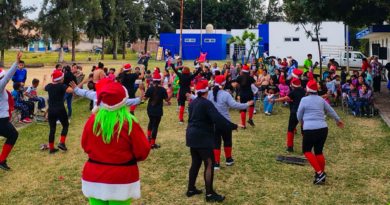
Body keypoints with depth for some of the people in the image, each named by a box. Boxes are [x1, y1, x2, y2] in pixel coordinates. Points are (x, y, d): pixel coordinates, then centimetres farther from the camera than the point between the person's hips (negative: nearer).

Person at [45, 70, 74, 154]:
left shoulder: (49, 86, 5)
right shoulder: (61, 86, -14)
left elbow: (44, 88, 31)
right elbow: (72, 90, -29)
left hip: (51, 111, 5)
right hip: (60, 110, -5)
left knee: (52, 129, 11)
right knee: (65, 125, 15)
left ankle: (51, 148, 14)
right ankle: (62, 143, 0)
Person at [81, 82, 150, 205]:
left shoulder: (93, 119, -8)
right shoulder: (129, 122, -17)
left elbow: (85, 146, 6)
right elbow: (143, 151, -10)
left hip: (94, 178, 3)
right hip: (121, 180, -3)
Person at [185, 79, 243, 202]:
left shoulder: (193, 102, 10)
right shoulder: (206, 103, -15)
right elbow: (218, 118, -23)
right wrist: (234, 126, -18)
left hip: (192, 136, 9)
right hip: (202, 137, -9)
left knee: (195, 163, 17)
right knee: (209, 164, -4)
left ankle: (191, 189, 23)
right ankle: (209, 194, 0)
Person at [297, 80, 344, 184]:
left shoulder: (304, 100, -4)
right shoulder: (321, 99, 11)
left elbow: (299, 115, 4)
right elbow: (331, 111, 22)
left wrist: (301, 122, 26)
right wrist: (338, 120, 38)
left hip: (310, 130, -5)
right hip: (323, 128, 5)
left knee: (306, 150, 8)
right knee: (319, 151, 16)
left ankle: (319, 173, -3)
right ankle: (322, 174, 21)